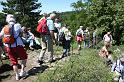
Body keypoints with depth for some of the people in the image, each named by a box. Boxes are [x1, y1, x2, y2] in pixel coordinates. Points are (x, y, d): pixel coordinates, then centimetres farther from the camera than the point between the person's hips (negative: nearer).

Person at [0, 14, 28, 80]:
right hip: (18, 45, -3)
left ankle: (17, 75, 22)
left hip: (9, 47, 3)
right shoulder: (17, 25, -5)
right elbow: (21, 32, 7)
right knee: (24, 57, 20)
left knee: (14, 61, 14)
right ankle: (22, 71, 14)